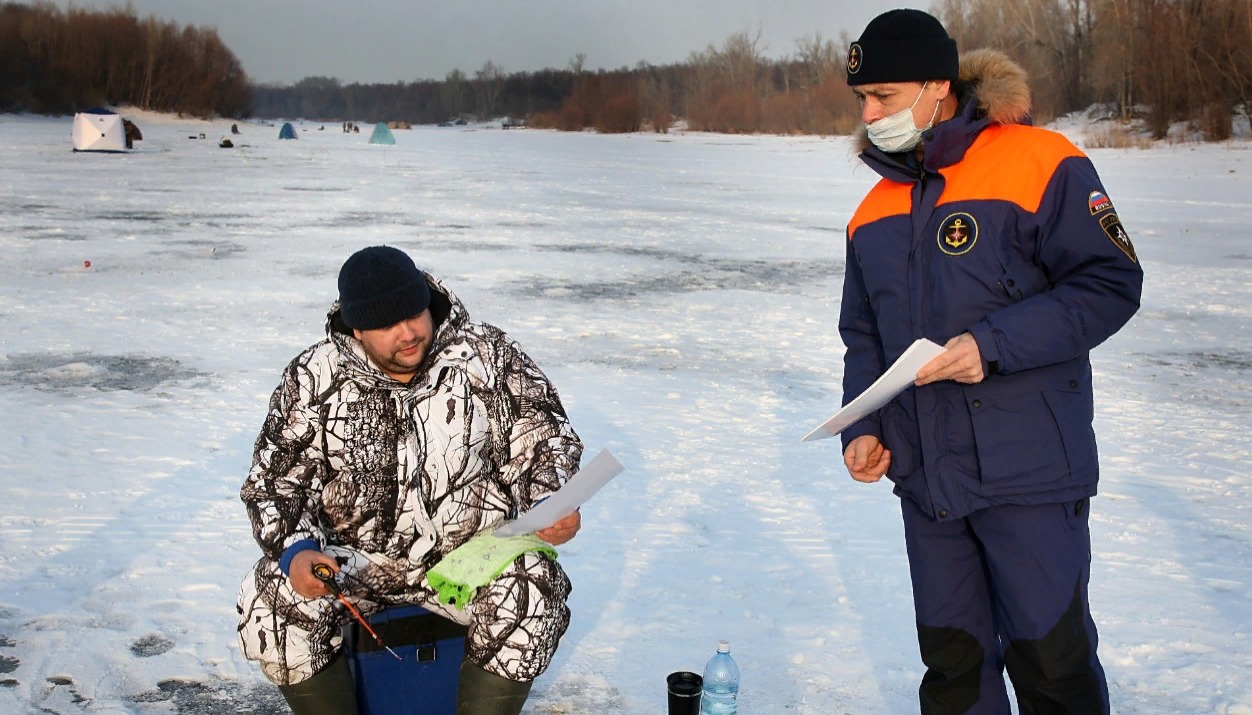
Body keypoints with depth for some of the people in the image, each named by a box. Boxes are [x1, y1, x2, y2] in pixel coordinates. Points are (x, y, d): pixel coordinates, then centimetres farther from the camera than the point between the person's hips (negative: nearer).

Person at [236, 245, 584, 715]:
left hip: (471, 554, -1)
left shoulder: (488, 356, -6)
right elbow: (275, 478, 0)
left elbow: (541, 440, 2)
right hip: (352, 558, 1)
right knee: (269, 604, -22)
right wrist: (295, 550, -18)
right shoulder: (314, 378, -4)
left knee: (533, 594, -28)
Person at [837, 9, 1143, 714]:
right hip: (926, 474, 6)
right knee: (951, 653, 13)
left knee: (1050, 655, 1)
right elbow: (865, 337, 18)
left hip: (1029, 469, -6)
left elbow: (1111, 285, -12)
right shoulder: (876, 212, 11)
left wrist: (993, 345, -21)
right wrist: (864, 428, 2)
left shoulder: (1039, 164, -9)